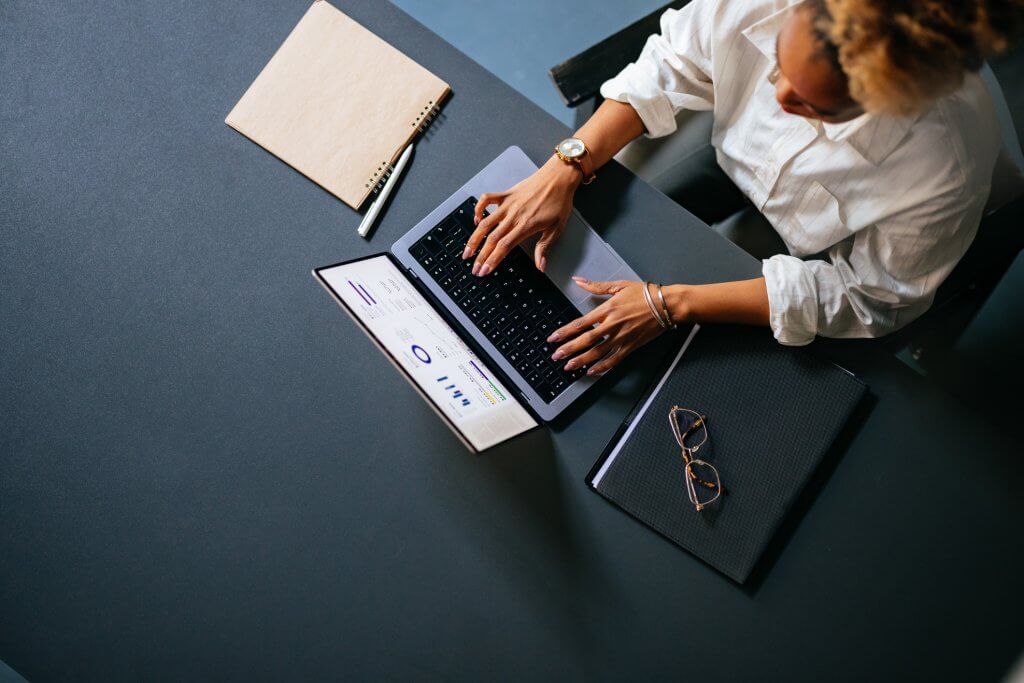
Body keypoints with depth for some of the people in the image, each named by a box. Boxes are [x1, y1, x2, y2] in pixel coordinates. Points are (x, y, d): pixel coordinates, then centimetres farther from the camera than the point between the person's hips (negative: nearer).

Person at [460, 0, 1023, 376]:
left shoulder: (946, 169, -40)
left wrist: (672, 306, -34)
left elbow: (866, 298, -26)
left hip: (802, 265, -3)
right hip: (725, 177, 3)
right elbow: (665, 72, -14)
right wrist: (564, 168, -27)